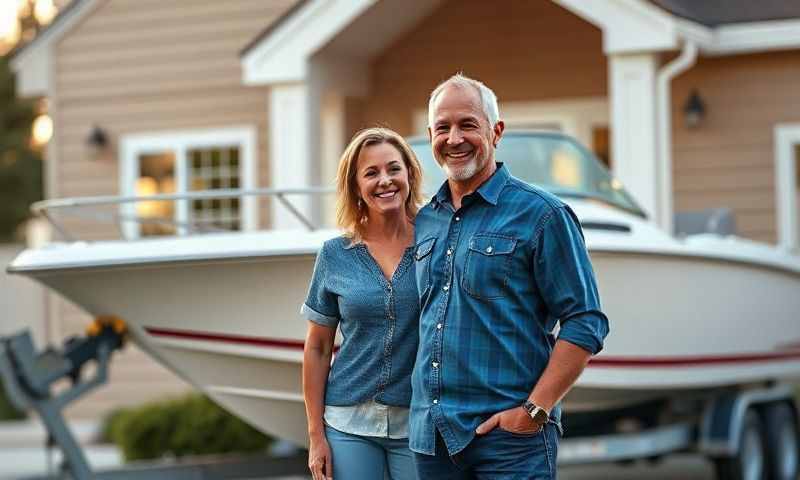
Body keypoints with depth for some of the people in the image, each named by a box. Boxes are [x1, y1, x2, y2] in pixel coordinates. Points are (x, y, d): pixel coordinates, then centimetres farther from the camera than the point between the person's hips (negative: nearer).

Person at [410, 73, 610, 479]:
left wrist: (535, 410, -16)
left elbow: (585, 324, -9)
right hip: (430, 434, 6)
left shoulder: (541, 214, -5)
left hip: (508, 436, -5)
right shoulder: (424, 221, 12)